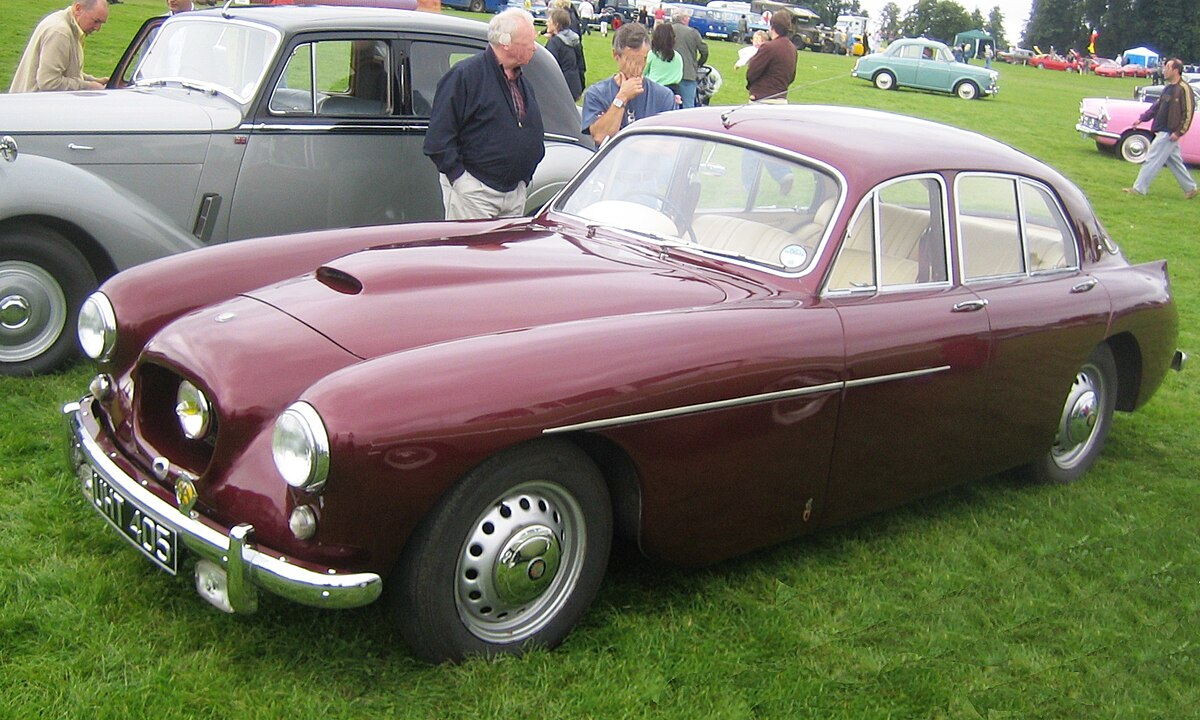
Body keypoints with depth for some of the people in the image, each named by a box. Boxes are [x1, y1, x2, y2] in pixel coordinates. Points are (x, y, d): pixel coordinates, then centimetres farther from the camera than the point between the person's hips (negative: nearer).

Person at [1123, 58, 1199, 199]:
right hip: (1162, 131, 9)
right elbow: (1157, 106, 19)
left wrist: (1179, 132, -19)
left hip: (1169, 133, -9)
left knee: (1152, 160, -6)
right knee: (1175, 162, 16)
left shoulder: (1183, 89, -15)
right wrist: (1142, 118, 11)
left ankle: (1139, 189, -2)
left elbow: (1189, 112, -16)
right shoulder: (1169, 88, 12)